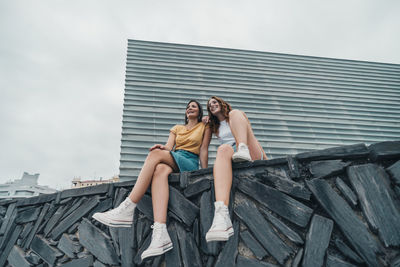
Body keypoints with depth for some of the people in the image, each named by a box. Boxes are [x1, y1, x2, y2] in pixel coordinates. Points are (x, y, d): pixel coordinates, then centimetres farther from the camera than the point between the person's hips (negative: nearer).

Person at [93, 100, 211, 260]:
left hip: (189, 164, -3)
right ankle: (160, 234, -54)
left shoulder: (204, 127, 19)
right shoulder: (177, 128, 30)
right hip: (172, 163, 3)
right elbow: (169, 147, 14)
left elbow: (203, 150, 8)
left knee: (155, 154, -30)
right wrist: (162, 147, -10)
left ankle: (126, 210, -38)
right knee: (160, 170, -36)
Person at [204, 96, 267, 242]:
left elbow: (253, 138, 18)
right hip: (233, 158, 1)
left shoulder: (239, 114, 24)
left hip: (253, 155, -1)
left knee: (234, 113, -12)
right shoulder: (215, 128, 30)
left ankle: (243, 149, -45)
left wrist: (266, 159, 9)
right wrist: (207, 121, 32)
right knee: (223, 149, -38)